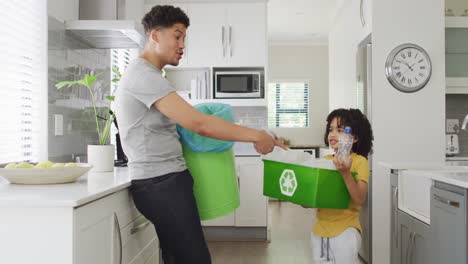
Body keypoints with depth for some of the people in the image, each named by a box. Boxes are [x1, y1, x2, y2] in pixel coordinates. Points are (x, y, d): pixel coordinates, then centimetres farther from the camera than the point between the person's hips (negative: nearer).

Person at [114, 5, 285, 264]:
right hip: (161, 183, -10)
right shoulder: (143, 75, -15)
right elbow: (197, 123, -22)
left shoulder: (146, 75, 19)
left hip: (164, 181, 10)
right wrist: (255, 136, -17)